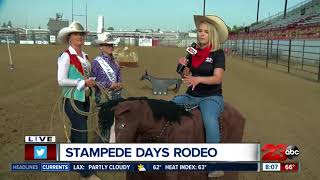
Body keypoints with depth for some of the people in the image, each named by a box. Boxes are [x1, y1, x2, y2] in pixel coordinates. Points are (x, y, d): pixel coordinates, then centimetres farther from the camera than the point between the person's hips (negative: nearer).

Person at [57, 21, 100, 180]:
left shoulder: (85, 56, 9)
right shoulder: (66, 56, -13)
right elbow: (61, 81, -19)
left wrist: (92, 82, 4)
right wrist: (83, 82, -21)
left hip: (85, 98, 8)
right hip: (73, 100, -7)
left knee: (77, 130, 20)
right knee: (82, 133, -5)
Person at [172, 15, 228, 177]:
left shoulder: (218, 53, -7)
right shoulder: (193, 52, 8)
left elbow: (217, 78, -18)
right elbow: (185, 76, 12)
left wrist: (198, 79, -34)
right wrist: (183, 66, -10)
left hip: (211, 97, -6)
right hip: (191, 95, 6)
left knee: (210, 120, -34)